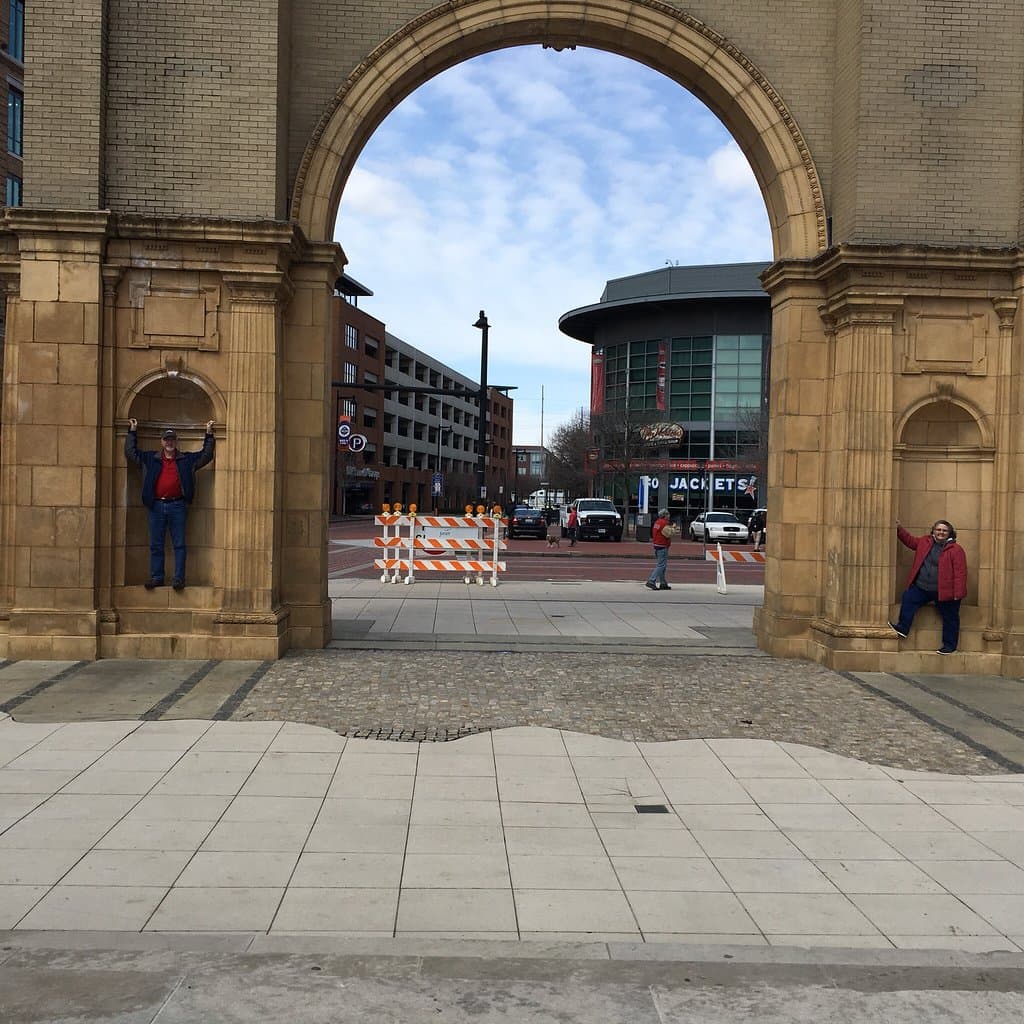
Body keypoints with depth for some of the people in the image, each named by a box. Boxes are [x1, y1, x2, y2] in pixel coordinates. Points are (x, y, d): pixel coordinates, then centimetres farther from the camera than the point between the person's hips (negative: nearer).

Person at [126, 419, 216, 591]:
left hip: (177, 506, -1)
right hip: (156, 506, 2)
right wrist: (133, 431, 17)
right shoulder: (150, 459, 13)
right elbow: (131, 451, 19)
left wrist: (209, 435, 8)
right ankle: (156, 577, 11)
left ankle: (179, 578, 1)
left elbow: (206, 455, 13)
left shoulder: (187, 459, 10)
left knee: (179, 544, -2)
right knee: (156, 545, 5)